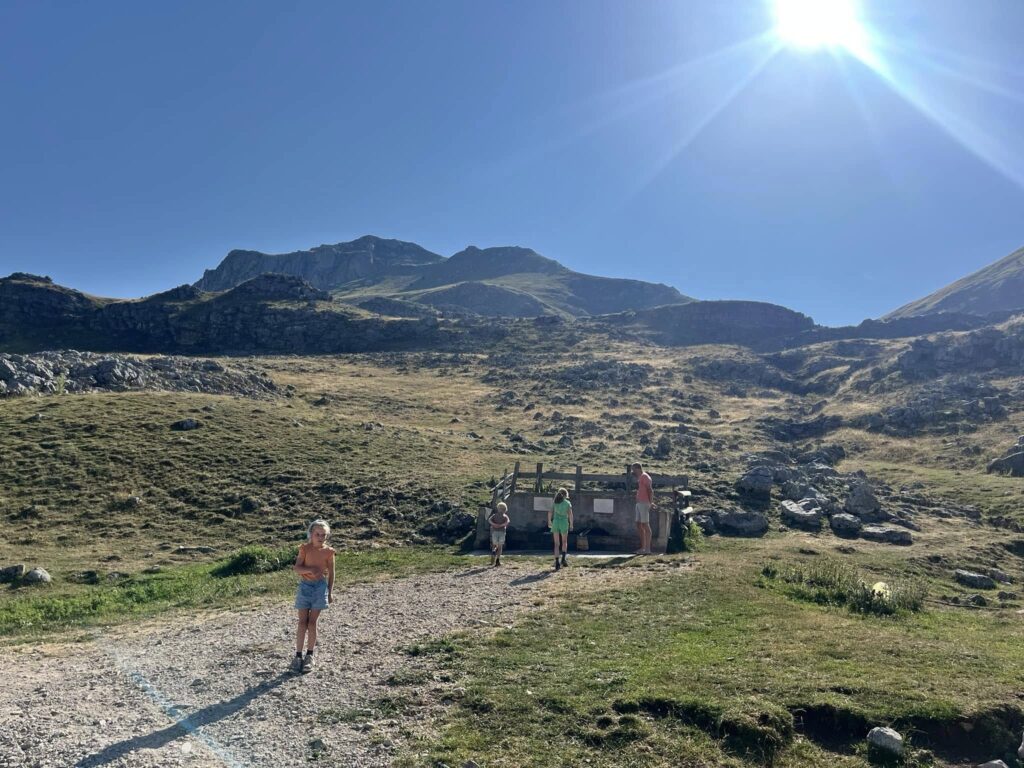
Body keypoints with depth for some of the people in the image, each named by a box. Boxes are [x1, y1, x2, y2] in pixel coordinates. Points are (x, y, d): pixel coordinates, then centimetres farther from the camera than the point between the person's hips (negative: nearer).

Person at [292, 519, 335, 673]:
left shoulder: (328, 551, -1)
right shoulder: (305, 549, -3)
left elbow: (331, 572, 5)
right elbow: (297, 568, -7)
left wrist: (330, 592, 4)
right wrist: (309, 569, -25)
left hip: (320, 587, 0)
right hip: (305, 586, 0)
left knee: (312, 622, 2)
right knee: (302, 622, 1)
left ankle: (309, 655, 12)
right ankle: (298, 655, 8)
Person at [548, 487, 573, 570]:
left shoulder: (555, 502, 8)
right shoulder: (567, 503, 2)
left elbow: (550, 512, 3)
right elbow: (570, 514, -7)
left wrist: (549, 522, 15)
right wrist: (571, 524, 2)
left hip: (555, 523, 2)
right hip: (564, 523, -2)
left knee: (556, 544, 7)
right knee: (564, 542, 21)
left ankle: (557, 563, -2)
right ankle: (563, 559, 6)